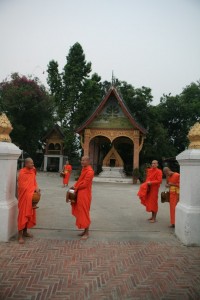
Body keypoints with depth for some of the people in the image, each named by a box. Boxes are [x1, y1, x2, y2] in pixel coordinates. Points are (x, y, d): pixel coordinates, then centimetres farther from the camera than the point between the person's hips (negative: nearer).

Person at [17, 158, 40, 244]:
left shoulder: (32, 171, 7)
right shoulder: (22, 173, -15)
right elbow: (23, 186, -17)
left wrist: (36, 188, -7)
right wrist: (34, 189, -16)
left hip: (31, 196, 7)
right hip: (24, 196, -7)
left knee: (29, 214, 14)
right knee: (23, 215, -4)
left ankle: (25, 232, 28)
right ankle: (20, 235, 3)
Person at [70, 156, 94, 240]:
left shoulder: (89, 171, -19)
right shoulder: (84, 169, 12)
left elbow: (85, 184, -20)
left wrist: (76, 188, -7)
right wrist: (75, 186, 2)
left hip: (85, 195, -10)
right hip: (80, 194, 10)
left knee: (85, 213, -2)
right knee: (81, 212, 15)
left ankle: (87, 233, 10)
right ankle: (85, 231, 27)